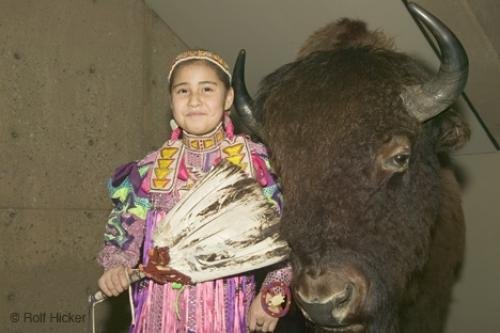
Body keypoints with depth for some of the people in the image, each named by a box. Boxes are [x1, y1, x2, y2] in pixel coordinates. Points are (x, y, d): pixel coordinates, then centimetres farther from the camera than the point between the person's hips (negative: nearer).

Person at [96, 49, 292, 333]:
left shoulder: (254, 162, -4)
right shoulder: (152, 168, 3)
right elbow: (126, 228, 10)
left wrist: (271, 295, -8)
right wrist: (116, 265, -8)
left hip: (226, 309, -2)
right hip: (161, 309, 2)